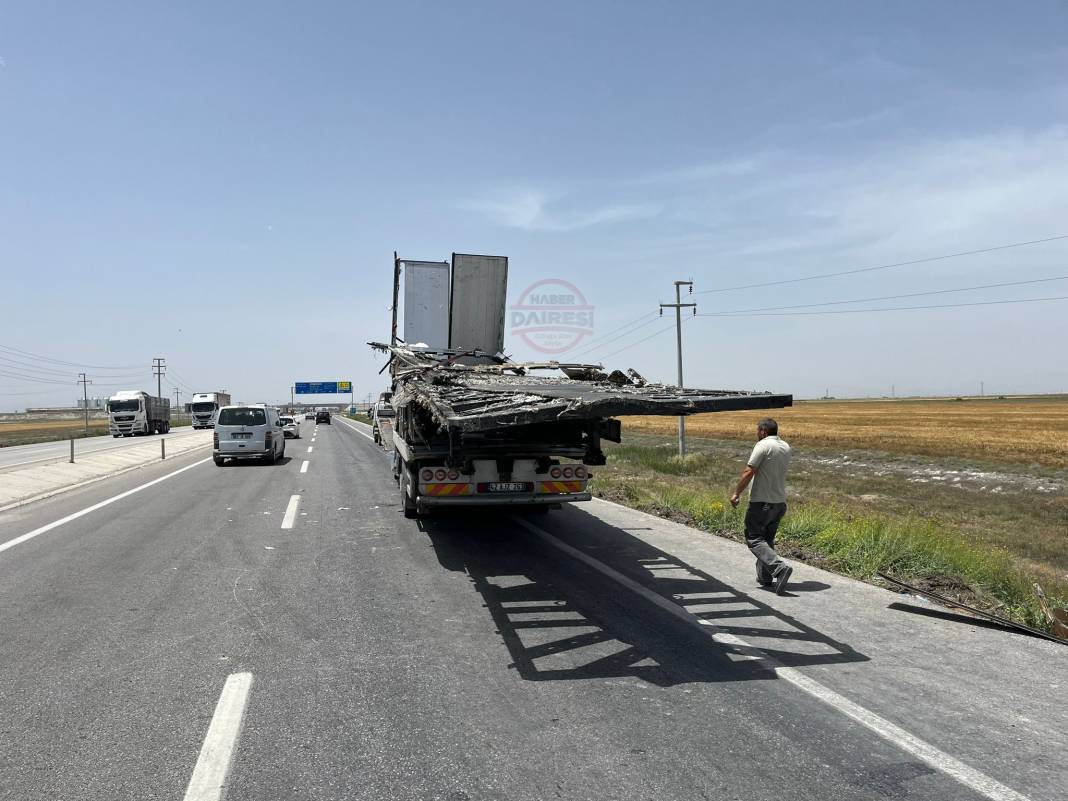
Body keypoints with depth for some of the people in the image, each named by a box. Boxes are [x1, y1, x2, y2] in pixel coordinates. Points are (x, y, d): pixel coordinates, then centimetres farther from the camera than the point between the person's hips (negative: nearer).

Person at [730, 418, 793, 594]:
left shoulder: (763, 445, -14)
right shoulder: (786, 447, 10)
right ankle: (765, 577, 21)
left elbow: (749, 472, -17)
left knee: (754, 539, -4)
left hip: (761, 501, -8)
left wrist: (736, 494, -10)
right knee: (767, 539, 18)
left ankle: (779, 568, -20)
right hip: (780, 501, 8)